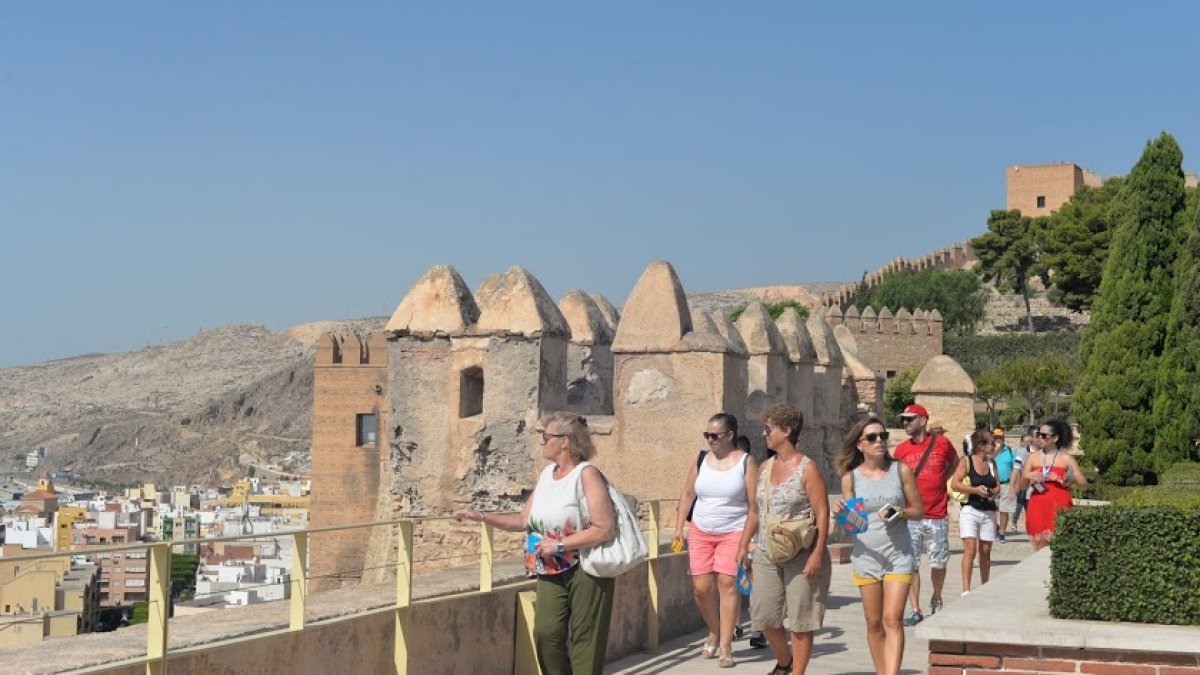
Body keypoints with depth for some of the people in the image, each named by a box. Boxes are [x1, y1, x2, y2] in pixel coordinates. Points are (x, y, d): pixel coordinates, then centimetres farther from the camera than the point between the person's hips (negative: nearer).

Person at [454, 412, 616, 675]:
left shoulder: (586, 474, -14)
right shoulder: (547, 474, 9)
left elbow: (605, 529, -20)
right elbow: (523, 520, 14)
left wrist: (559, 544, -19)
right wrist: (480, 516, 6)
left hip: (585, 569, -6)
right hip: (551, 571, 6)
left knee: (583, 640, -1)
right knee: (546, 632, -4)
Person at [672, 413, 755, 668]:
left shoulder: (745, 462, -5)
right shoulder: (701, 460, 6)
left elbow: (754, 502, -7)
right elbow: (687, 494, 13)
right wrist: (679, 527, 8)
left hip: (734, 532, -4)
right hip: (700, 532, 4)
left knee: (727, 583, -11)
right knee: (701, 587, -1)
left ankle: (725, 647, -5)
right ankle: (714, 633, 25)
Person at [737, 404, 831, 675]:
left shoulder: (807, 469, -8)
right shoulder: (765, 468, 11)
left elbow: (822, 513, -12)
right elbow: (754, 511, 19)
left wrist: (818, 554, -19)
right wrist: (743, 545, 14)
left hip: (801, 557, -6)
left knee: (800, 618, 0)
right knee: (764, 615, 8)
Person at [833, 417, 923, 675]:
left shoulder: (901, 470, -1)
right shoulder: (851, 477, 0)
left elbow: (919, 510, 4)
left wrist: (899, 512, -16)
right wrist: (841, 513, -18)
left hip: (899, 555, -1)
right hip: (866, 556, 1)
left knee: (893, 620, -12)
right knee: (874, 624, 7)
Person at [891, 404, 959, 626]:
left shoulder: (941, 442, 0)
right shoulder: (901, 449, 2)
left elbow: (954, 461, 21)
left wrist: (941, 480, 8)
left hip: (937, 516, 0)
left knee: (939, 563, 6)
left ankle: (936, 600, 31)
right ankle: (916, 610, 6)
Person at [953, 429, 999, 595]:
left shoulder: (992, 463, 12)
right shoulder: (966, 461, -4)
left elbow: (998, 486, 16)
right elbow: (955, 483, -12)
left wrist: (993, 493, -7)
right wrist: (976, 490, -20)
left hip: (989, 512, 5)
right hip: (970, 510, -5)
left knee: (985, 551, 10)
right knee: (970, 549, -14)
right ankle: (966, 590, -16)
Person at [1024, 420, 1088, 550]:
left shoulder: (1066, 459, 4)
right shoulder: (1033, 457, 11)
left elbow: (1083, 482, 0)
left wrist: (1069, 480, -19)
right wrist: (1029, 478, -9)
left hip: (1059, 507, -3)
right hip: (1038, 508, 3)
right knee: (1040, 549, 1)